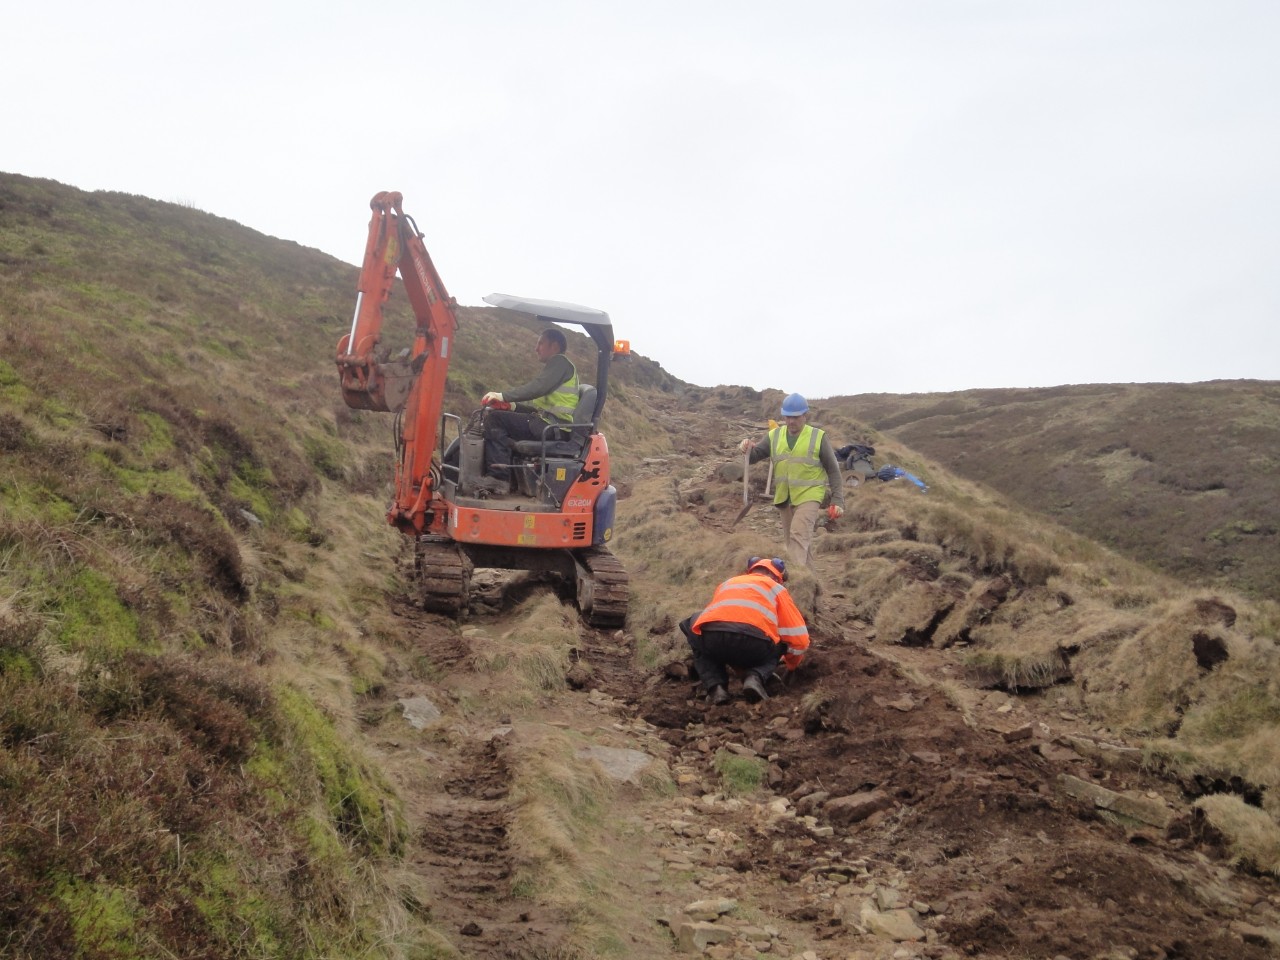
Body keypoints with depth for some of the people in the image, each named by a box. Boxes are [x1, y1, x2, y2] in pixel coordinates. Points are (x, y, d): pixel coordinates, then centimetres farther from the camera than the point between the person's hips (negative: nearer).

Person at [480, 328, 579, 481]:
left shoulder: (560, 361, -4)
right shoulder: (554, 366, 26)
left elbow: (536, 388, -20)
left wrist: (503, 396, -18)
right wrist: (512, 406, 10)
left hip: (552, 426, -10)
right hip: (548, 424, 10)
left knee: (494, 418, -16)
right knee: (493, 415, 13)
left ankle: (499, 476, -20)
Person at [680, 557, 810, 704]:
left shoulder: (727, 583, 39)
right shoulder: (776, 588, 30)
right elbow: (799, 637, 28)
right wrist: (792, 663, 50)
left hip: (711, 636, 2)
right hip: (752, 643, -2)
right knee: (777, 647, 33)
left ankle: (715, 686, 13)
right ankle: (755, 678, 2)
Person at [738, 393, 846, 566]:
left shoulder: (818, 437, -4)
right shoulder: (774, 436, 6)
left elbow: (833, 471, -1)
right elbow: (754, 456, 4)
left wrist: (838, 501, -7)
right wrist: (747, 449, -20)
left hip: (809, 496, -5)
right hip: (784, 498, 5)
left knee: (798, 535, -23)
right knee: (790, 541, 13)